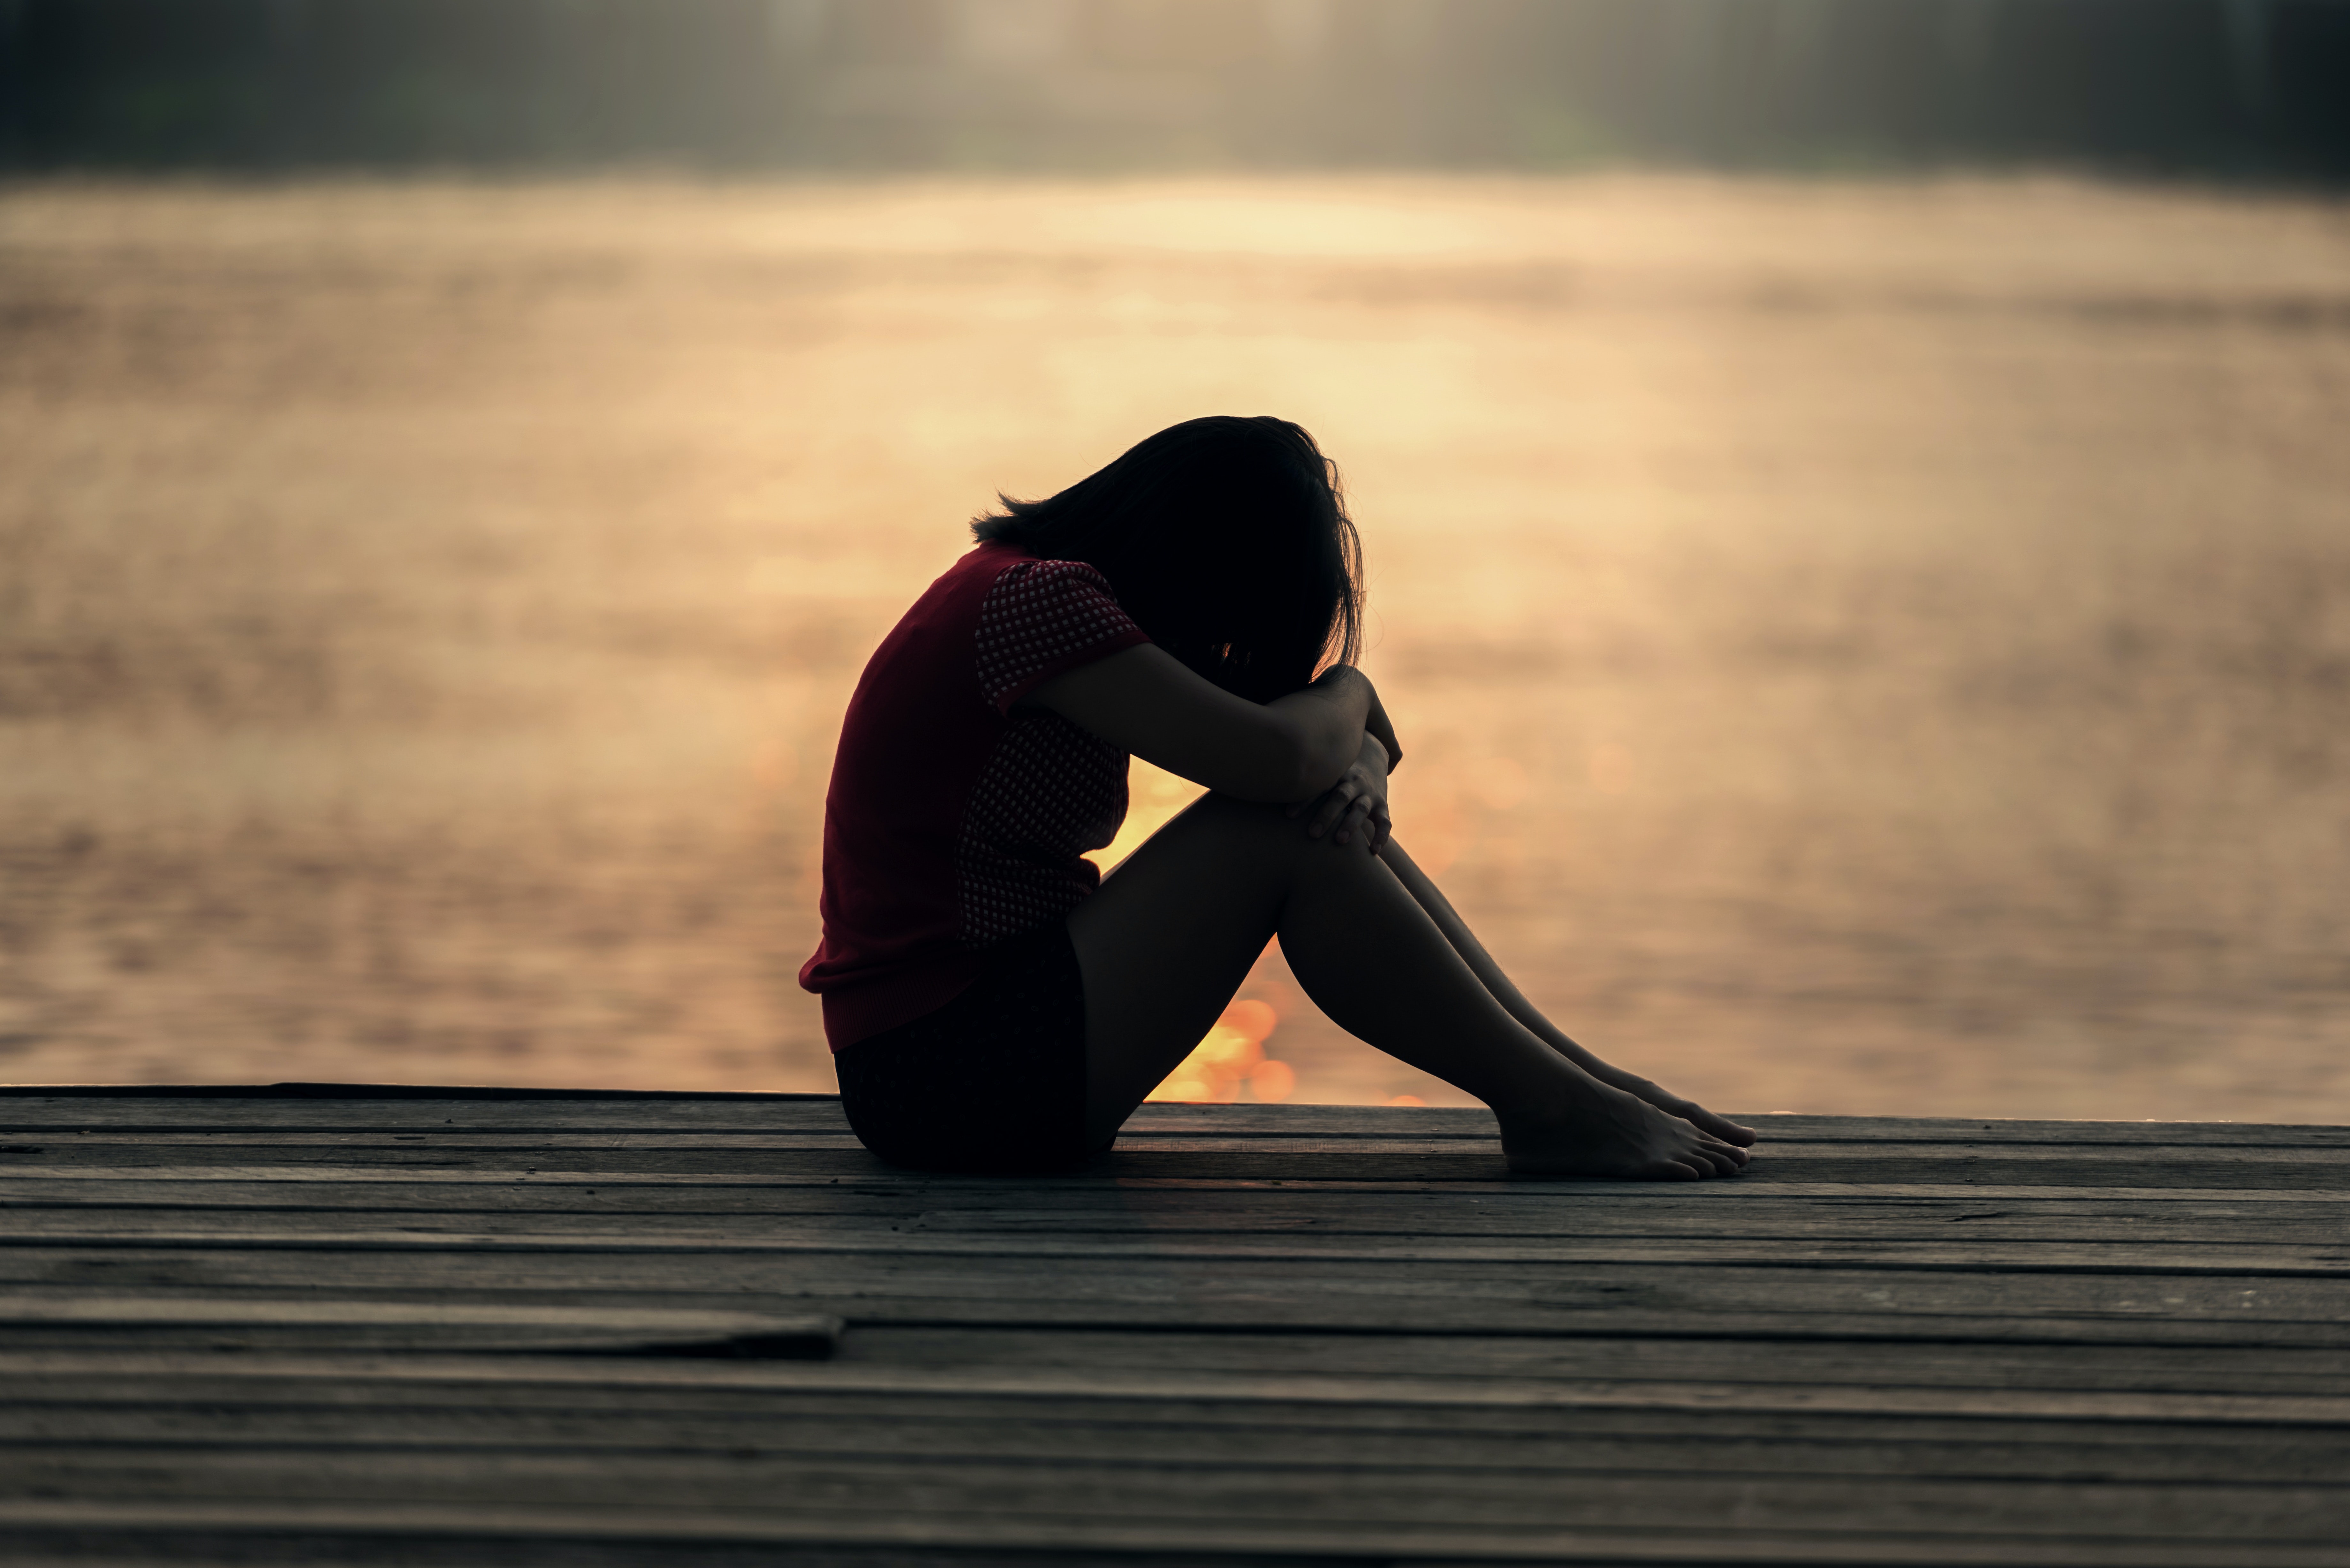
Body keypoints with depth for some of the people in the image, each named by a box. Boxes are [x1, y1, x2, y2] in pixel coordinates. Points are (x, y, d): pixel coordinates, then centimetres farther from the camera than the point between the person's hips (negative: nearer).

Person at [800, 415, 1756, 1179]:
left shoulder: (1040, 587, 15)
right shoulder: (1037, 600, -17)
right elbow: (1276, 756, -25)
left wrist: (1356, 764, -10)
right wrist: (1348, 695, -2)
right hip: (940, 1076, -10)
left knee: (1332, 816, 3)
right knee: (1276, 834, -17)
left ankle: (1572, 1073, 1)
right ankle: (1549, 1108, -10)